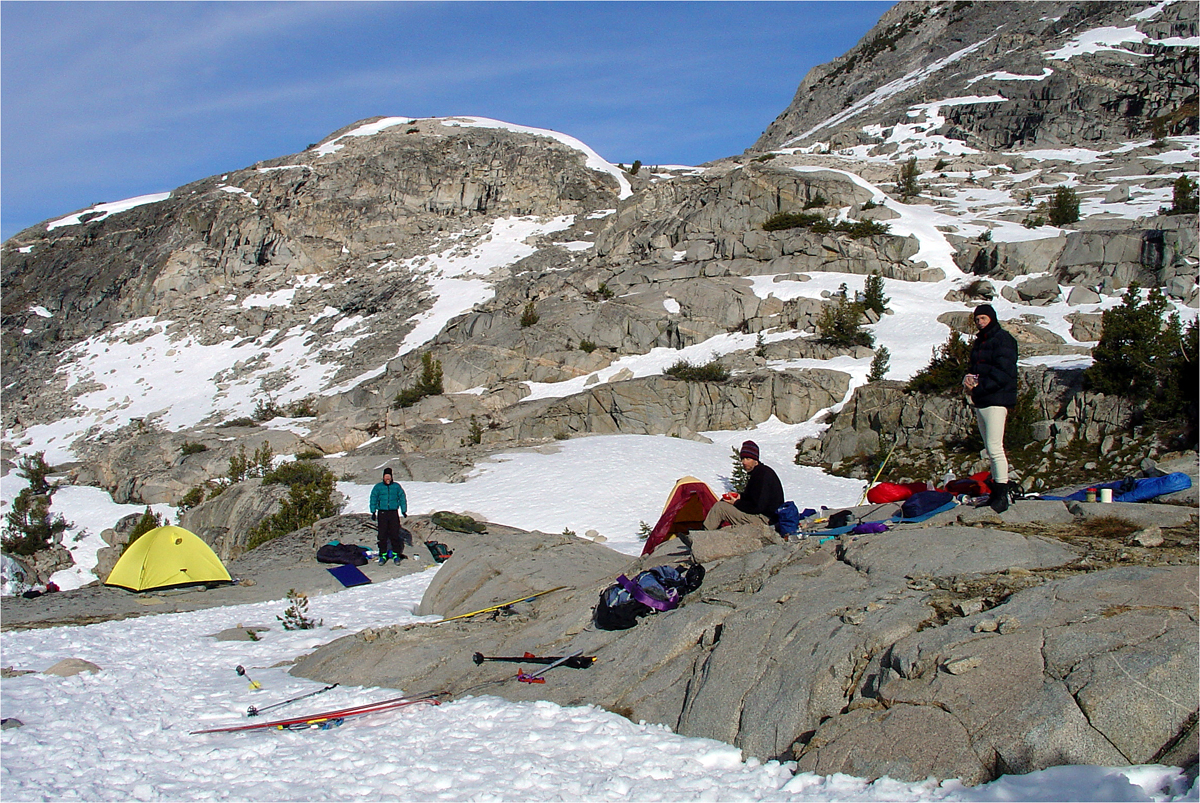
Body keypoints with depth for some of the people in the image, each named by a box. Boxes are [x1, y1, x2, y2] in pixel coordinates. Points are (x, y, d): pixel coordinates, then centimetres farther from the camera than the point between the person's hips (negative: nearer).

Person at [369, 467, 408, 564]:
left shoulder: (396, 486, 6)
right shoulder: (378, 487, 5)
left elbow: (402, 498, 11)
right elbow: (373, 499, 7)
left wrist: (404, 511, 5)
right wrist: (373, 512, 0)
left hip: (394, 513, 0)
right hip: (382, 513, 0)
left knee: (395, 534, -1)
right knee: (382, 535, -1)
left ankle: (396, 555, 8)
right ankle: (383, 555, 7)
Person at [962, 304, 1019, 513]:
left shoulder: (1003, 339, -8)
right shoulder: (979, 342, 19)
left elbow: (1003, 373, -17)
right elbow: (973, 367, 24)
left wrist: (979, 388, -18)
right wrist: (967, 379, 1)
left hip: (996, 400, -9)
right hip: (980, 402, 9)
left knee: (994, 448, -12)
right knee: (990, 449, 11)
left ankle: (1002, 496, -10)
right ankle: (996, 493, 16)